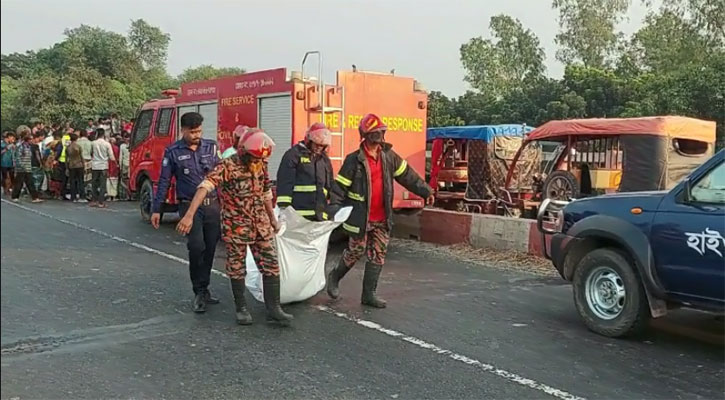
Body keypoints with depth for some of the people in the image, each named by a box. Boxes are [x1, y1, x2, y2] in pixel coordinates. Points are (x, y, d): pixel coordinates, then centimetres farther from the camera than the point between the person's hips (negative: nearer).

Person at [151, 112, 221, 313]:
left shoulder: (211, 147, 7)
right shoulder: (173, 152, 0)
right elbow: (164, 181, 2)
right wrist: (156, 209, 1)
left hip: (213, 205, 3)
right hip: (189, 206, -3)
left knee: (210, 248, 7)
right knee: (196, 246, -15)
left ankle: (203, 289, 22)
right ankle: (199, 292, 0)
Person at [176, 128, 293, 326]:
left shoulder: (261, 166, 3)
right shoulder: (228, 166, -17)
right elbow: (205, 186, -30)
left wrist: (273, 219, 24)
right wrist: (190, 214, -42)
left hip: (261, 226, 6)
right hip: (236, 227, -5)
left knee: (271, 266, 3)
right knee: (237, 269, 6)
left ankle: (273, 309, 10)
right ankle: (241, 308, 21)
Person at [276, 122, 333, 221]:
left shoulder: (325, 159, 20)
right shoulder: (294, 155, -1)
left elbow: (329, 185, 25)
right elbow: (284, 182, -8)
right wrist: (283, 208, -16)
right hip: (298, 214, -6)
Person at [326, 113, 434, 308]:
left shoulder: (388, 156, 4)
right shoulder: (354, 160, -12)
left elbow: (407, 175, 12)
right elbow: (340, 186, -10)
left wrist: (425, 191, 11)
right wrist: (334, 209, -19)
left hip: (382, 219, 5)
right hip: (361, 218, -5)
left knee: (378, 255, 7)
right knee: (356, 251, 4)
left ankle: (369, 294, 16)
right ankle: (334, 277, 31)